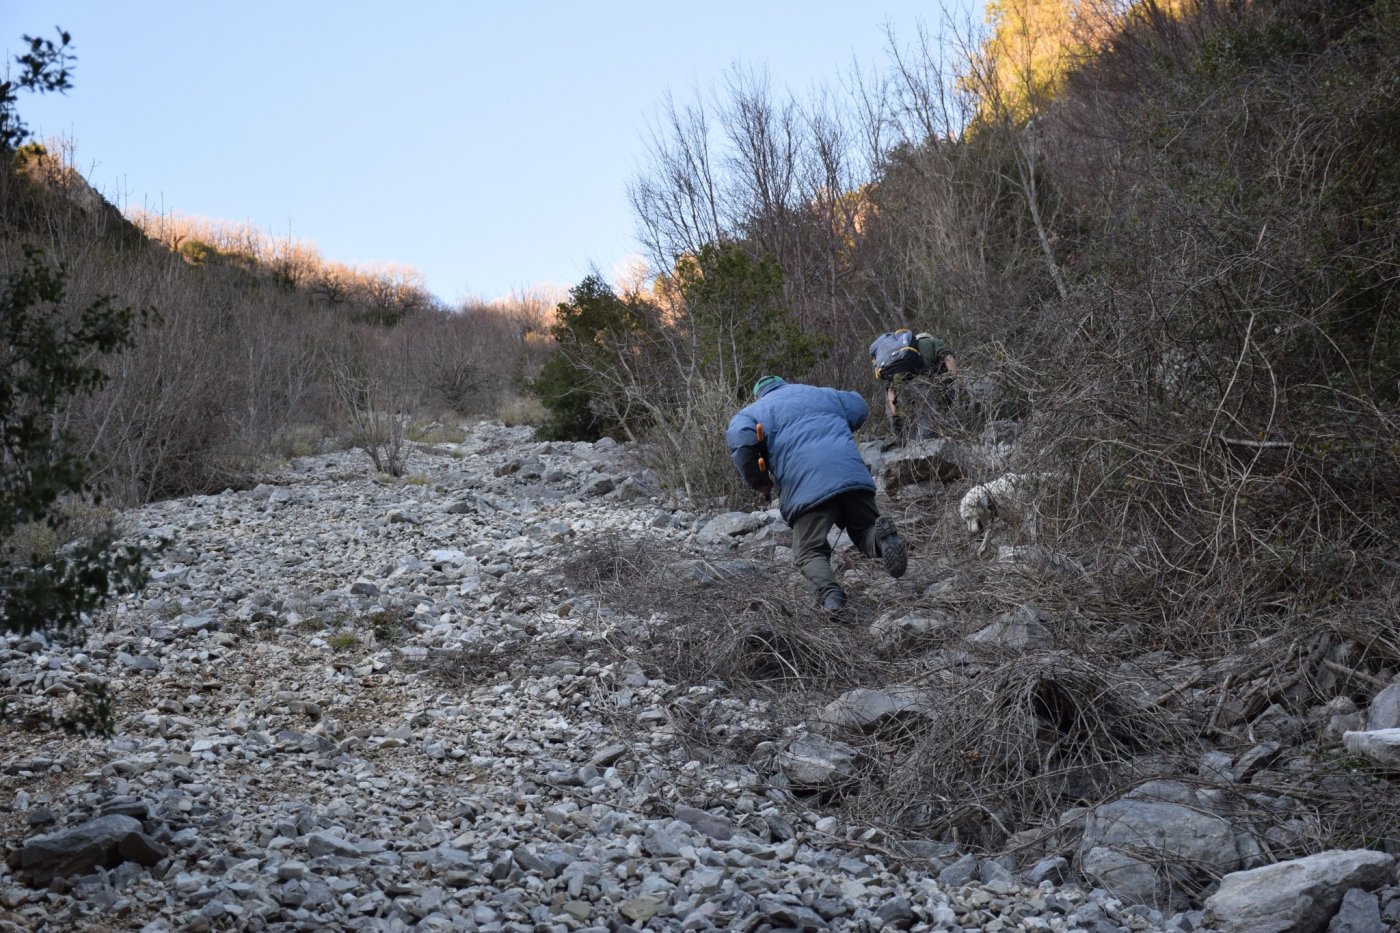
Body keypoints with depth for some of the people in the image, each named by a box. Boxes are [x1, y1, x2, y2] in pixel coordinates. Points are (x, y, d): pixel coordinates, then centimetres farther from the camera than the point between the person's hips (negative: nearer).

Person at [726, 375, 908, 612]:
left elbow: (738, 438, -5)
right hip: (853, 475, 3)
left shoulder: (752, 412, 16)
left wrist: (759, 483, 5)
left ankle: (827, 588, -26)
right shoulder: (823, 394, 29)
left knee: (810, 551, 6)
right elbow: (860, 408, 32)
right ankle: (881, 537, -18)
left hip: (805, 488, -3)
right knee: (864, 530, 19)